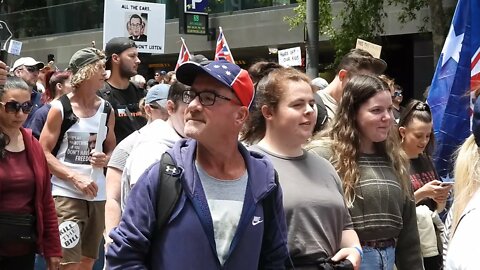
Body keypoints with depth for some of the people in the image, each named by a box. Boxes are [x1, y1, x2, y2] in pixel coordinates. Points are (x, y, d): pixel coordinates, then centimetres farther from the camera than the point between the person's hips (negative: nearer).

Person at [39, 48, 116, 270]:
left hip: (97, 194, 5)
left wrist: (106, 159, -4)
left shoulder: (106, 110, 9)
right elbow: (43, 153, -7)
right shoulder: (60, 108, -5)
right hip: (66, 193, -5)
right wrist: (75, 177, -16)